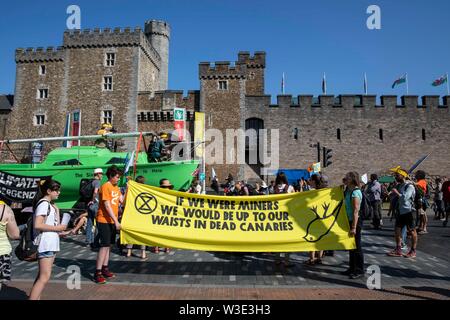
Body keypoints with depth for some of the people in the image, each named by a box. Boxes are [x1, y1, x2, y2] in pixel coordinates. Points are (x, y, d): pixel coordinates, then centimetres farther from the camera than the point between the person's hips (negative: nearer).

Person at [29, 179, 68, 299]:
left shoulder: (49, 204, 16)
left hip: (51, 244, 10)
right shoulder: (43, 204, -13)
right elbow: (37, 225, -25)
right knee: (44, 277, -11)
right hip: (46, 245, -10)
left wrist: (56, 210, 6)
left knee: (42, 276, 14)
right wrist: (57, 228, -17)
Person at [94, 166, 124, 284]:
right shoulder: (105, 187, -14)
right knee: (104, 246, -8)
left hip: (112, 221, 8)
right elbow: (107, 206, -19)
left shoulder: (116, 187, 12)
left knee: (108, 245, 13)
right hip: (104, 221, -8)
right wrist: (116, 221, -21)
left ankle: (104, 269, 23)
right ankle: (97, 273, -1)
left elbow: (122, 201, 4)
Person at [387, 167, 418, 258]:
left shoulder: (409, 186, -15)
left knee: (412, 231, 4)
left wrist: (396, 192, -17)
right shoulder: (399, 186, 10)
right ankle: (398, 250, 16)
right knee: (397, 229, 8)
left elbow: (405, 198, -27)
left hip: (408, 211, -8)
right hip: (401, 211, 8)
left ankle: (413, 251, 14)